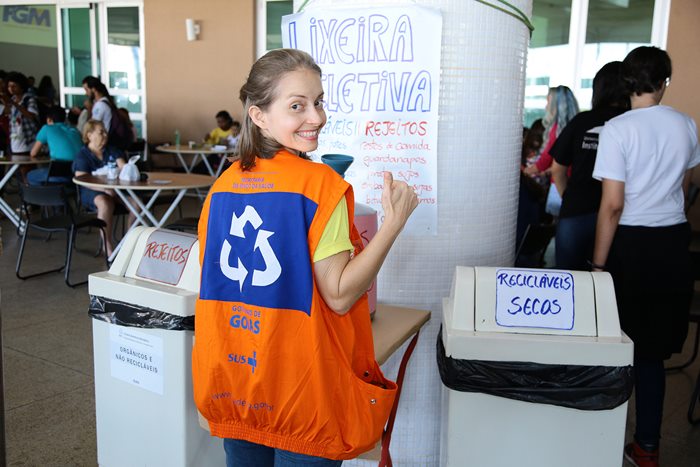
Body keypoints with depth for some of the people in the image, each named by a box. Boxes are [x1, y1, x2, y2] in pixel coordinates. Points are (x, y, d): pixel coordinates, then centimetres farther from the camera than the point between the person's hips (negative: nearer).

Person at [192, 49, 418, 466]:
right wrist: (395, 222, -17)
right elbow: (339, 295, -19)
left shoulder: (225, 183, 0)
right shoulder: (321, 183, -18)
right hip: (299, 385, -5)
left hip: (232, 375, 6)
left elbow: (218, 276, 9)